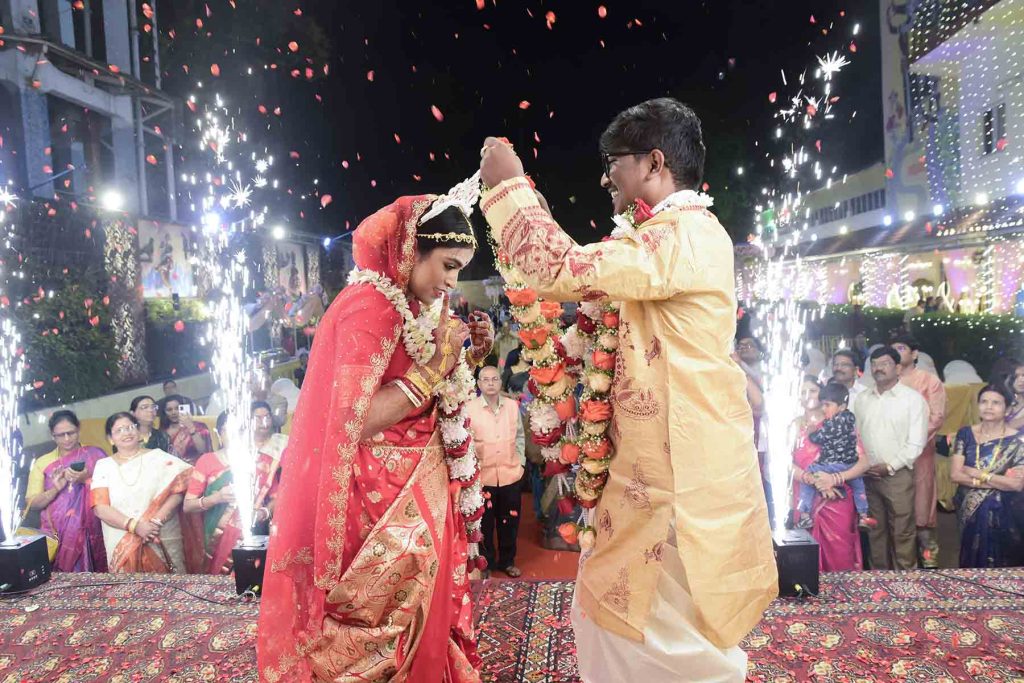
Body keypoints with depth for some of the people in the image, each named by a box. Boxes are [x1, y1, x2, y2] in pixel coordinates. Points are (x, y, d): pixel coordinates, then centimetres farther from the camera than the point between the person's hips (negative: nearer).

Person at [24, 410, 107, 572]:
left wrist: (87, 480, -18)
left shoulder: (95, 455, 2)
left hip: (89, 533, -1)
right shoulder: (42, 462, 7)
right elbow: (31, 503, 2)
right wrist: (55, 489, -15)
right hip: (56, 535, 1)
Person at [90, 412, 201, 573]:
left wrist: (157, 521, -17)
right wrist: (134, 526, -14)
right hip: (123, 546, 1)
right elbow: (100, 508, -2)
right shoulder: (103, 466, 7)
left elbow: (178, 490, -6)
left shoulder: (158, 457, 3)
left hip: (165, 541, -1)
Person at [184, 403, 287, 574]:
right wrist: (216, 498, -17)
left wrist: (264, 512, -14)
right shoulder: (207, 461, 0)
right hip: (218, 540, 0)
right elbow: (187, 506, -1)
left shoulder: (262, 461, 3)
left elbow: (275, 498, 4)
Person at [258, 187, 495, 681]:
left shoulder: (411, 307, 7)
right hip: (380, 497, -9)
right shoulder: (370, 305, -19)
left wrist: (467, 358, -1)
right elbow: (356, 422, -25)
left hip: (412, 489, 9)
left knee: (418, 613, 20)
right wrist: (434, 363, -22)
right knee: (384, 625, 7)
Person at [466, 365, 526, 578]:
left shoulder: (512, 405, 3)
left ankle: (507, 561, 32)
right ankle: (486, 563, 29)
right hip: (482, 476, -3)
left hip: (511, 474, 3)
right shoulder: (469, 408, -7)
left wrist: (520, 462, 6)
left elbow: (520, 436, 11)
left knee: (509, 521, 14)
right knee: (485, 522, 11)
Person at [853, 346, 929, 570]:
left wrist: (889, 466, -12)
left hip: (898, 475, -4)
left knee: (902, 532, 1)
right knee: (875, 530, 13)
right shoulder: (862, 399, 9)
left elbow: (916, 443, -8)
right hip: (867, 475, 4)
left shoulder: (913, 399, -4)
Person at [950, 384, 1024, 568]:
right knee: (971, 562, 16)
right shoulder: (965, 434, -4)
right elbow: (956, 475, -10)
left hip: (1003, 514, -2)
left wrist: (977, 474, -15)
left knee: (1001, 565, 12)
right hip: (970, 510, 2)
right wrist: (1000, 481, -15)